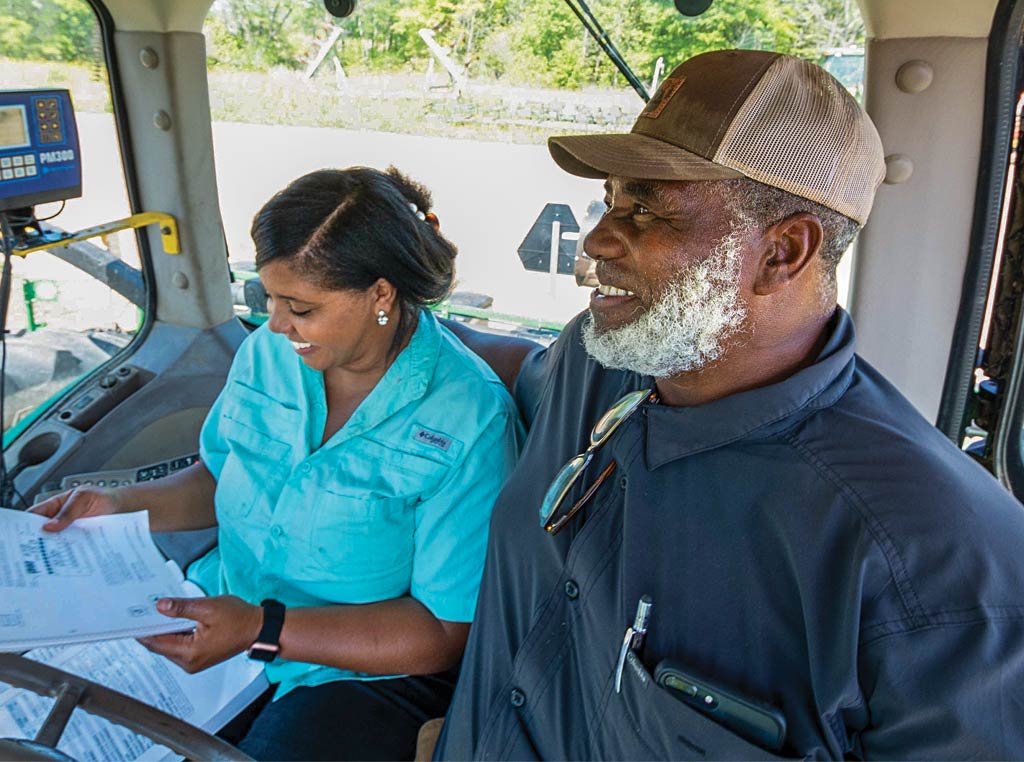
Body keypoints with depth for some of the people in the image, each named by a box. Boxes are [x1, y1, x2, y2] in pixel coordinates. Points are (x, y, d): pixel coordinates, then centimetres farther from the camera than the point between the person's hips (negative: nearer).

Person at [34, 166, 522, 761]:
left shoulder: (468, 420, -21)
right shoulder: (268, 353, -1)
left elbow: (445, 634, -18)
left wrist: (263, 630, -24)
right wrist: (123, 505, -2)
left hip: (363, 670, -4)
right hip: (223, 616, 5)